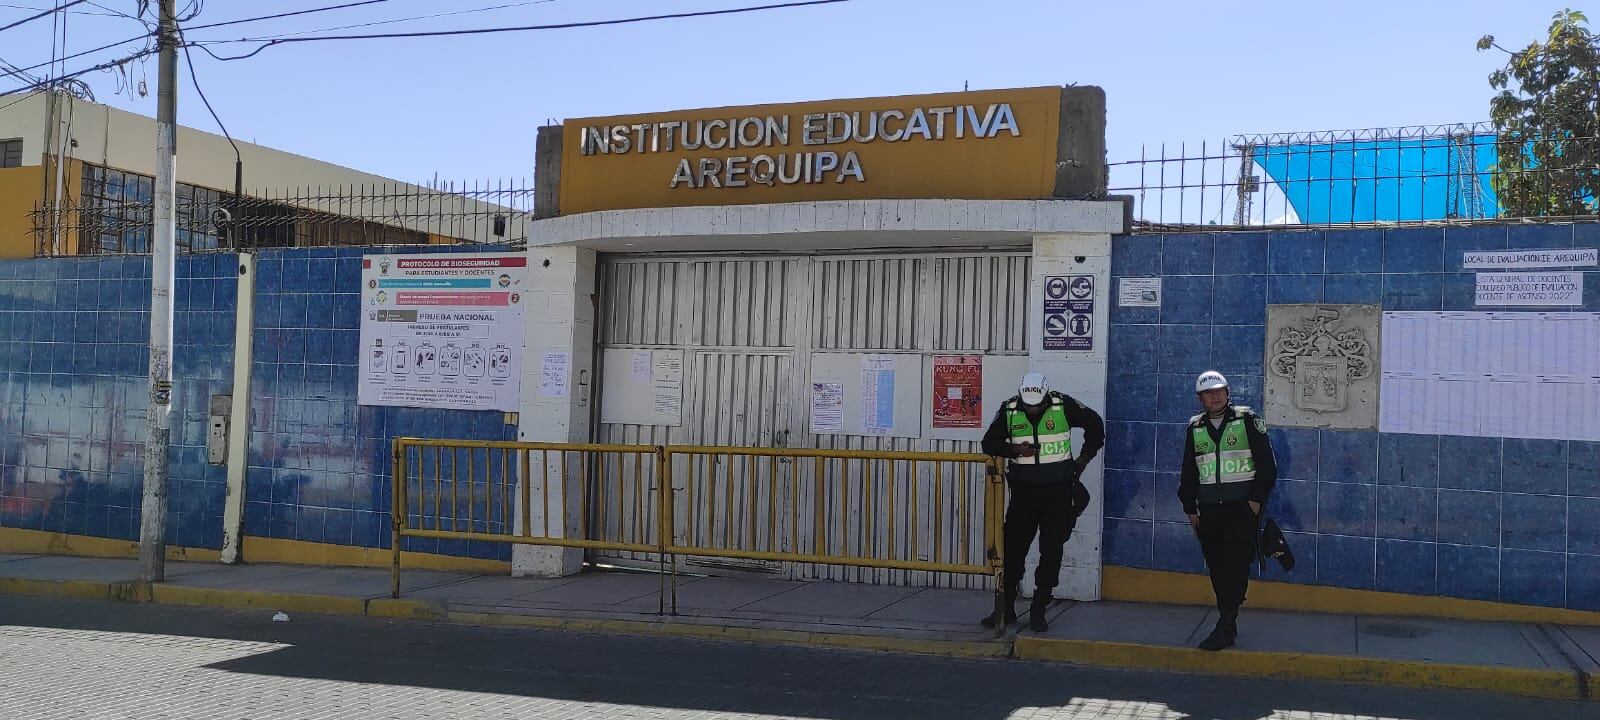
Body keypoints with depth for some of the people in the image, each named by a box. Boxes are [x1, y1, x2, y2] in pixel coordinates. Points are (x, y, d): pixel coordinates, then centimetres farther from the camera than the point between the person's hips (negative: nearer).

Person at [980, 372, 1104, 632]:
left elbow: (1094, 423, 7)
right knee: (1013, 550, 3)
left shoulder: (1063, 406, -8)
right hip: (1024, 490, 1)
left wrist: (1085, 457, 7)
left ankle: (1038, 612, 12)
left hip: (1058, 491, -1)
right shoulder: (1009, 410, -4)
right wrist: (1013, 449, -15)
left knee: (1051, 553, 2)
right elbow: (989, 443, 3)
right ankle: (1005, 610, 13)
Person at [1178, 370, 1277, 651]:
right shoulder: (1195, 427, 10)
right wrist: (1190, 508, 13)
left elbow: (1266, 462, -3)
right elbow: (1188, 472, 16)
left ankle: (1225, 627, -12)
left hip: (1242, 506, -4)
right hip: (1209, 510, 4)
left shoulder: (1247, 420, -2)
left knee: (1235, 566, -11)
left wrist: (1257, 498, -8)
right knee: (1217, 568, 6)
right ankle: (1228, 622, 17)